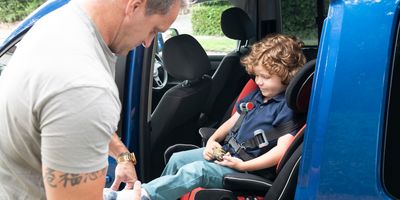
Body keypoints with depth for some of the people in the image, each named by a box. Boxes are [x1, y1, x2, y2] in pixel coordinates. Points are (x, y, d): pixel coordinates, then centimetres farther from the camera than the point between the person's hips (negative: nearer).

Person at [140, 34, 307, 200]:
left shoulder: (287, 107, -15)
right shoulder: (256, 95, 13)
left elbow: (281, 150, -24)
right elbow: (232, 121, 20)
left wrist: (243, 165, -25)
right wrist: (212, 140, 2)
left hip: (247, 167, -9)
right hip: (226, 151, 9)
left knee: (195, 170, -27)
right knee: (177, 159, 2)